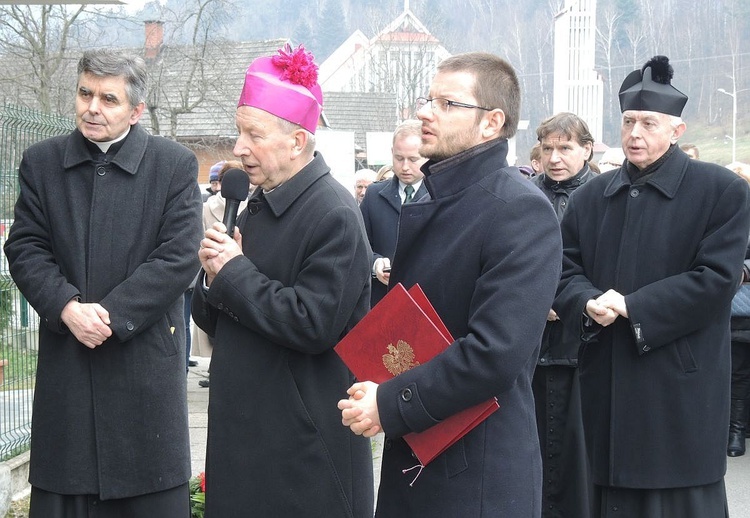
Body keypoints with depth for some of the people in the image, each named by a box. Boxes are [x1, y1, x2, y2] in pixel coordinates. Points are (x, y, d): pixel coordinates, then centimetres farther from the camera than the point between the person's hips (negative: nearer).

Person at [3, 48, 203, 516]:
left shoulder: (175, 165, 0)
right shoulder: (41, 161, 8)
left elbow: (179, 257, -8)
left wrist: (113, 313, -15)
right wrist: (67, 307, -15)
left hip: (145, 359, -2)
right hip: (65, 359, 2)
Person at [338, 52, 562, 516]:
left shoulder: (521, 211, -15)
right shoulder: (425, 205, 13)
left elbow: (497, 352, -23)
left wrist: (390, 404, -19)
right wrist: (372, 389, 4)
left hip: (479, 477, -8)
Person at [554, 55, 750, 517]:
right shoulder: (591, 196, 14)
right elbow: (566, 270, 10)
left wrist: (631, 306, -16)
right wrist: (588, 304, -13)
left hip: (681, 391, -5)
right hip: (607, 388, 5)